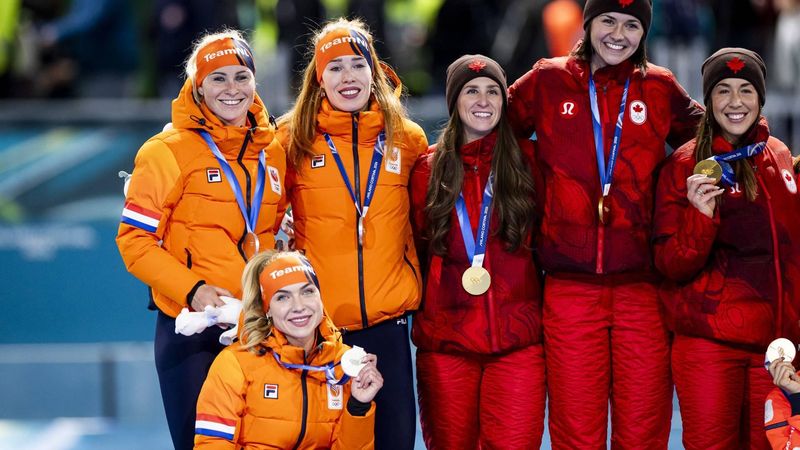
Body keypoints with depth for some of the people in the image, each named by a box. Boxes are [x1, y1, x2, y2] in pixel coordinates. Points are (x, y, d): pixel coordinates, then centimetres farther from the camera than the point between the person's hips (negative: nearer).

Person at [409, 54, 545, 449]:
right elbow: (417, 250, 12)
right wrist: (421, 311, 6)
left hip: (517, 341, -1)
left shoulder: (527, 160, 5)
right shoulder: (429, 168, 7)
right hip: (445, 341, 1)